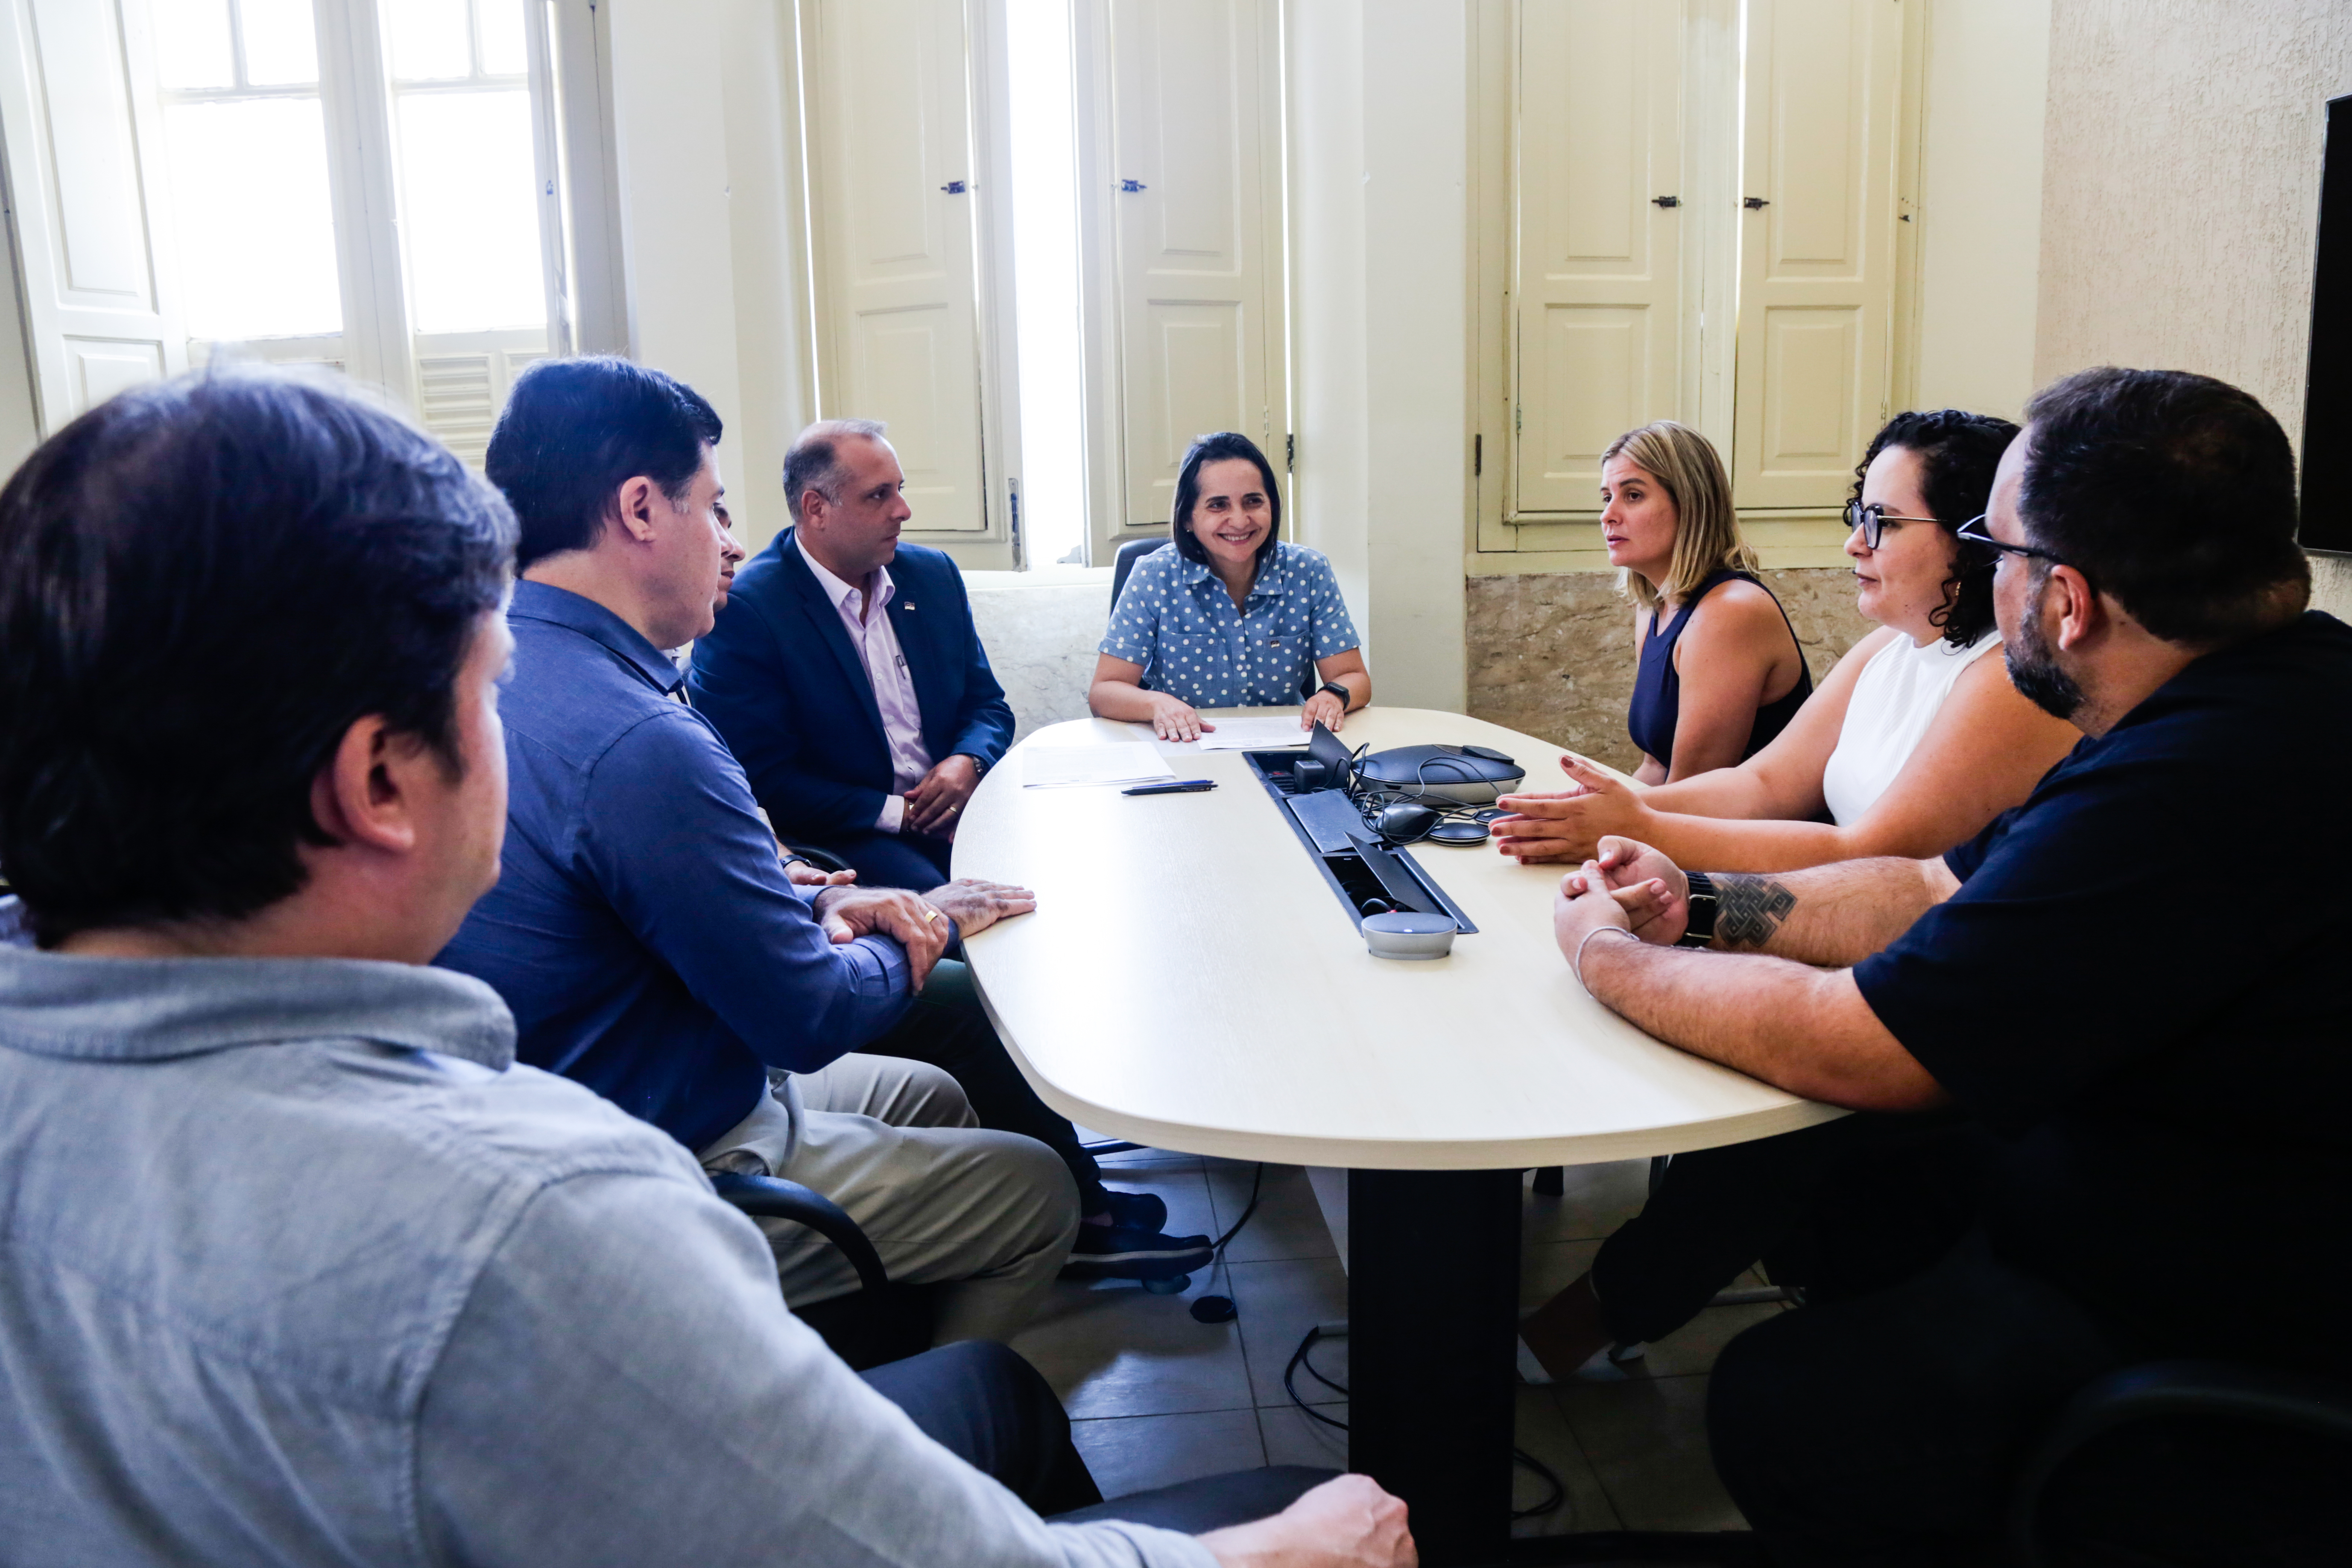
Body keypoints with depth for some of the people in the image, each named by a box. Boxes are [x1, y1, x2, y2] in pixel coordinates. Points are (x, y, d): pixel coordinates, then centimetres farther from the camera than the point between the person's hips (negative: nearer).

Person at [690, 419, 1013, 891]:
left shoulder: (934, 574, 11)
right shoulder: (743, 610, -10)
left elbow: (987, 704, 18)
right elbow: (765, 782, -12)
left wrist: (968, 763, -6)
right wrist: (901, 813, -15)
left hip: (954, 812, 6)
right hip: (838, 836, -6)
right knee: (929, 896, -35)